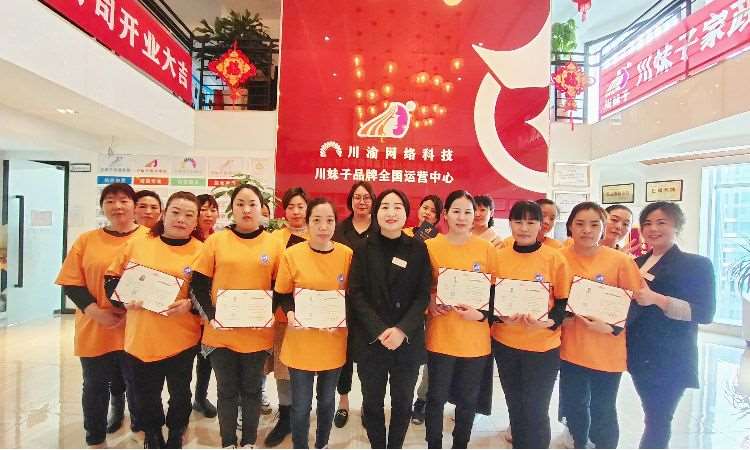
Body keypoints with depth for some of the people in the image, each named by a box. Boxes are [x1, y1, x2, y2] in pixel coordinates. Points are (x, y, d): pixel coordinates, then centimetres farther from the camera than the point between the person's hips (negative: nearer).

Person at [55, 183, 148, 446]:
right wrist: (96, 311, -13)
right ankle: (94, 438, 36)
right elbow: (71, 283, 1)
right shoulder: (86, 240, 3)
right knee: (95, 386, 15)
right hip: (95, 328, 2)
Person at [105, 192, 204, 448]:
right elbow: (112, 277, 10)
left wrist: (190, 304, -21)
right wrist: (122, 297, -8)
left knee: (180, 393, 16)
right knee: (145, 395, 18)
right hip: (140, 338, 2)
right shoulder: (138, 245, 1)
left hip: (182, 339, -2)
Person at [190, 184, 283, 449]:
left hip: (258, 334, 0)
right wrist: (211, 316, -11)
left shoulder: (273, 244, -1)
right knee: (227, 391, 14)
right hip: (221, 333, 0)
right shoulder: (216, 240, -2)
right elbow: (199, 284, 0)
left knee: (252, 390, 15)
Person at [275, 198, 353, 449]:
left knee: (327, 400, 22)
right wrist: (290, 314, -20)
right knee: (301, 405, 10)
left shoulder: (347, 254, -7)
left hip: (334, 342, 2)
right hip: (300, 343, -2)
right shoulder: (292, 254, -12)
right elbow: (281, 295, -1)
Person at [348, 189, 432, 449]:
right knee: (372, 402, 11)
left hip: (408, 341, 0)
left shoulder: (418, 249, 1)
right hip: (370, 340, 0)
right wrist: (379, 331, -15)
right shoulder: (364, 249, 1)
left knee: (403, 402, 11)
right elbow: (356, 293, -5)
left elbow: (423, 295, -2)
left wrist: (402, 330, -15)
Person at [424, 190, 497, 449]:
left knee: (468, 399, 17)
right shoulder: (430, 247, -5)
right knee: (437, 397, 12)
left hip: (475, 339, 1)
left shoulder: (487, 249, -2)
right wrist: (430, 303, -14)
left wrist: (481, 314, -12)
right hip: (441, 337, -1)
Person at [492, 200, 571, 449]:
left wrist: (549, 323, -21)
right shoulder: (499, 257, -1)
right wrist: (501, 317, -15)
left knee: (536, 411, 8)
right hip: (504, 343, 3)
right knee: (514, 407, 20)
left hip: (542, 345, -3)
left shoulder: (555, 258, -8)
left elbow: (563, 303, -3)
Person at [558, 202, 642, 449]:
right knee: (573, 407, 21)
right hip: (571, 348, 3)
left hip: (606, 352, -3)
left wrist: (612, 327, -18)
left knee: (602, 412, 12)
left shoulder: (621, 260, -12)